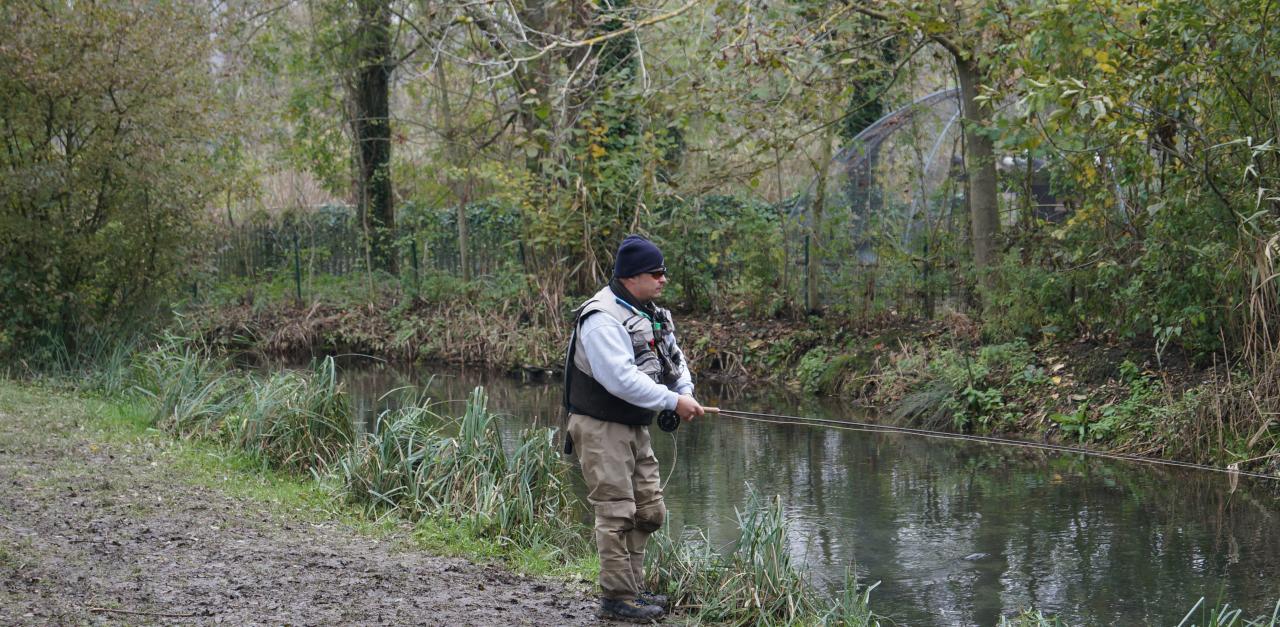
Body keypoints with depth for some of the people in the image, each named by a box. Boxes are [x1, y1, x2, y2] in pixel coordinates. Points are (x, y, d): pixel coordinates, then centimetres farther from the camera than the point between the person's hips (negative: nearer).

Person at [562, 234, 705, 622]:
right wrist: (672, 402, -24)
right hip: (601, 428, -10)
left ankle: (632, 587, 25)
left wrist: (686, 392, -1)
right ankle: (617, 598, -1)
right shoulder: (603, 317, -21)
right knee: (617, 512, -8)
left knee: (649, 510, 14)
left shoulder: (651, 314, 11)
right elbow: (621, 378, -29)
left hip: (635, 427, 10)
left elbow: (674, 358, 20)